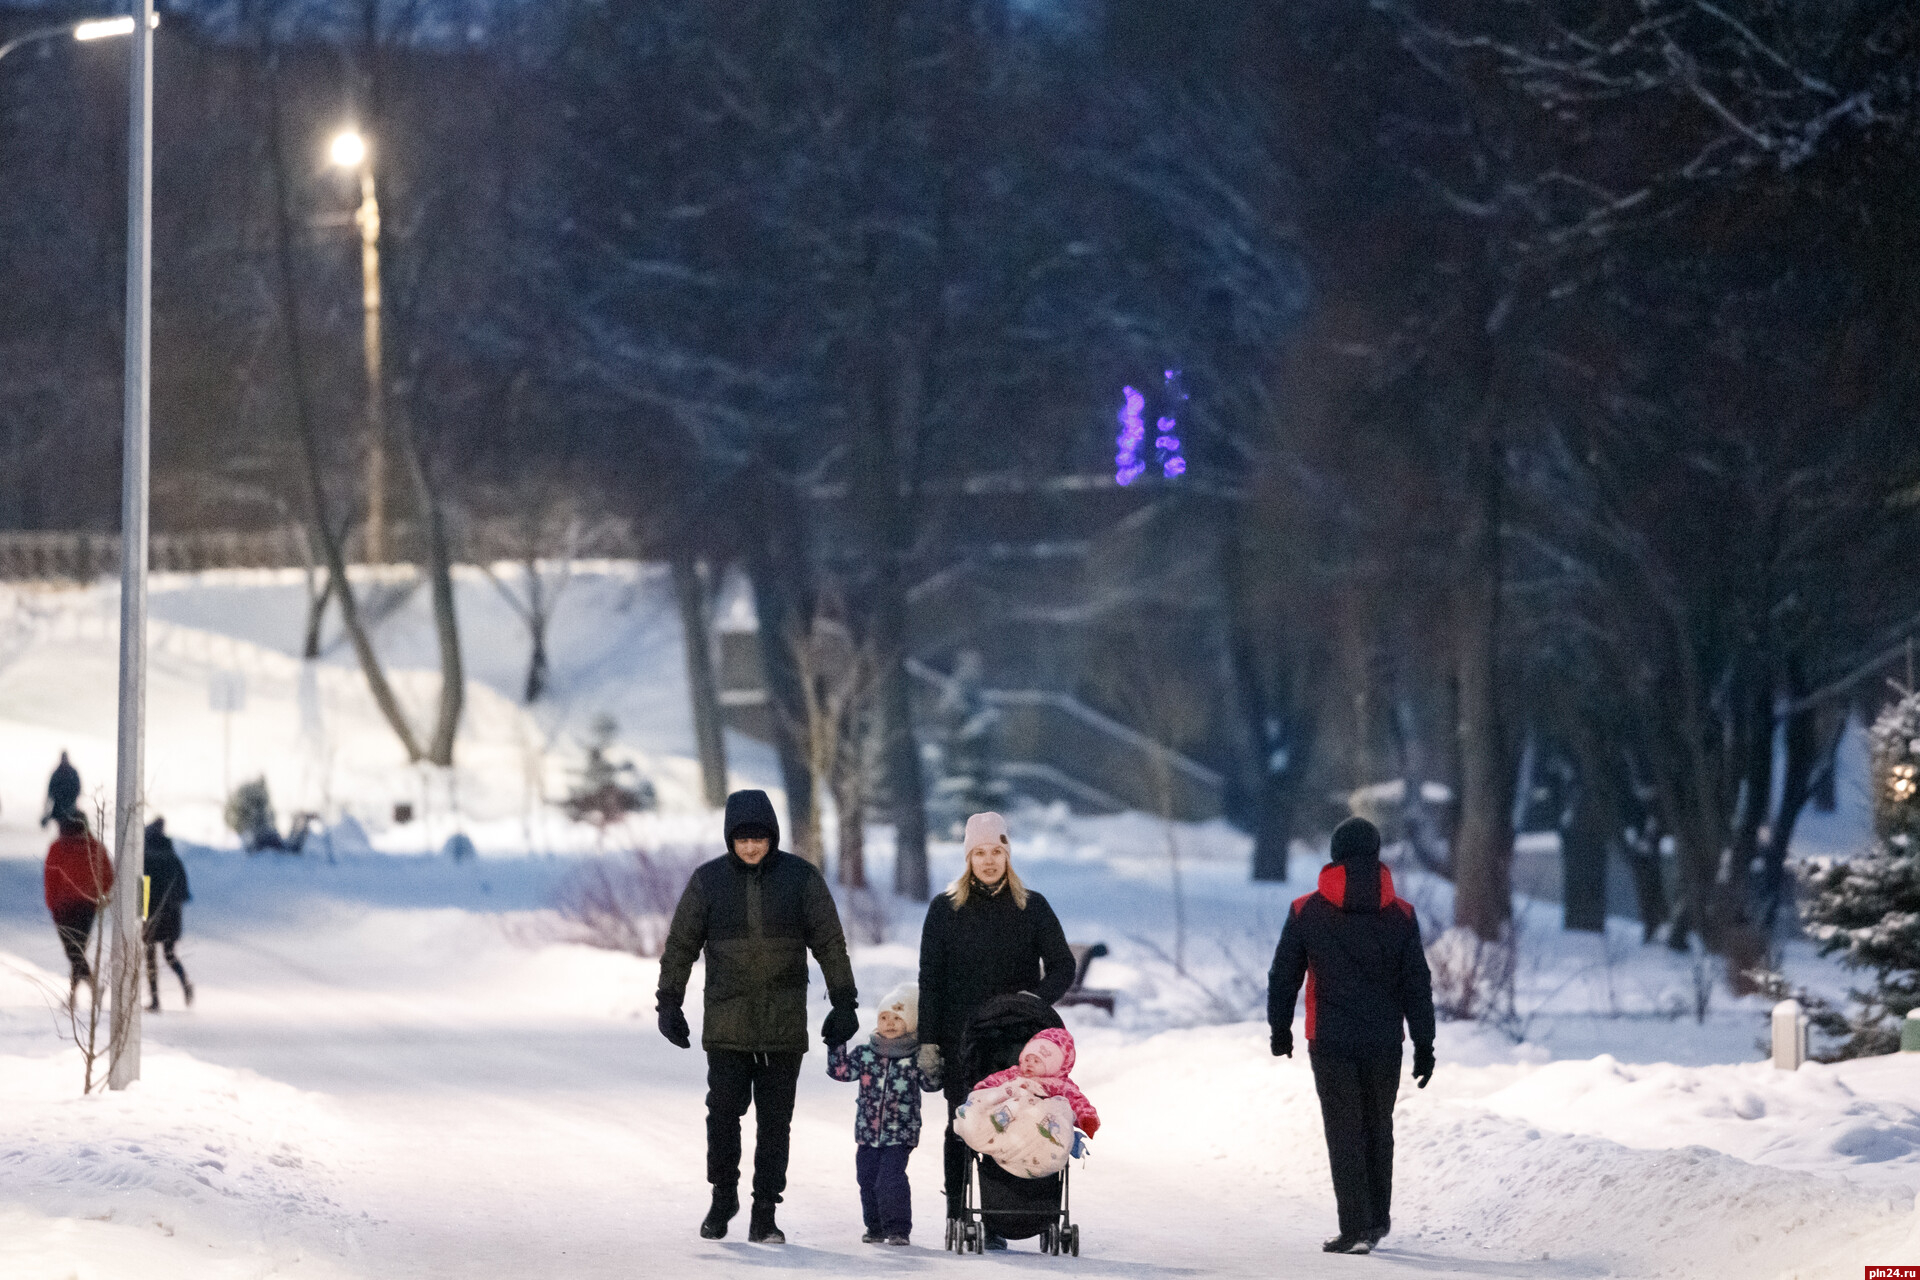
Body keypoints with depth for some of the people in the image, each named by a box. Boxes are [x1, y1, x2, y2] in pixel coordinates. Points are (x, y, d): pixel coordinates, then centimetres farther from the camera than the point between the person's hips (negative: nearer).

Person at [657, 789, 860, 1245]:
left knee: (775, 1122, 2)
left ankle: (765, 1212, 8)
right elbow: (680, 945, 9)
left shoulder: (801, 878, 1)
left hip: (785, 1027, 0)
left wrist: (844, 1003, 4)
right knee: (723, 1113, -3)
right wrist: (669, 1002, 7)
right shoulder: (709, 879, 2)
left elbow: (830, 943, 6)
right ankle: (723, 1194, 19)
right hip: (726, 1024, 0)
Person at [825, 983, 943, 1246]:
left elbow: (931, 1084, -10)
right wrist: (836, 1044, -9)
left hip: (900, 1135, -4)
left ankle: (898, 1228, -8)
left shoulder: (915, 1058, -3)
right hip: (868, 1134, 4)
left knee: (891, 1180, -15)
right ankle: (875, 1227, 26)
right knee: (867, 1180, 11)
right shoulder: (866, 1055, 6)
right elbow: (840, 1070, 1)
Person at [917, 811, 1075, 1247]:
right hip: (960, 1040, 0)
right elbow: (930, 979, 5)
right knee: (961, 1128, -1)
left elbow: (1062, 967, 6)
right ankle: (957, 1221, 3)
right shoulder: (945, 909, 6)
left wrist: (1036, 998, -13)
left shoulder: (1031, 908, 7)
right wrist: (928, 1039, -2)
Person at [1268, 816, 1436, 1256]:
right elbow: (1417, 984, 0)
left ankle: (1356, 1228, -7)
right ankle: (1378, 1219, 26)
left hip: (1330, 1041, -2)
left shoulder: (1306, 911, -3)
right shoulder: (1400, 915, -1)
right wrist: (1424, 1045, 6)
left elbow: (1284, 976, 3)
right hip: (1384, 1041, 2)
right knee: (1378, 1129, 17)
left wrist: (1280, 1029, 16)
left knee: (1344, 1133, -1)